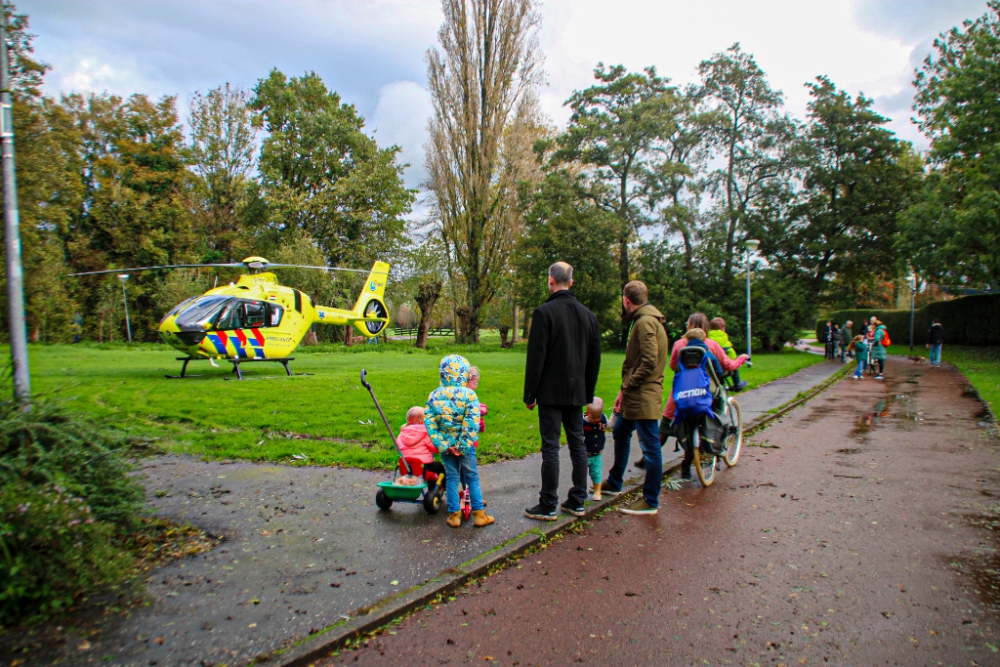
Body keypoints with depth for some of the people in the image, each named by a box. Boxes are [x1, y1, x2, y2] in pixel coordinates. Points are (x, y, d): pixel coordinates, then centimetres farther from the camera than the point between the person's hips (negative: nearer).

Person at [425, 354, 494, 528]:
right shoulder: (469, 394, -13)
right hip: (464, 445, -3)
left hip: (445, 445, 3)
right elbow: (472, 422, -20)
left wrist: (439, 442, -6)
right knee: (472, 478, 10)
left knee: (451, 478, 13)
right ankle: (478, 514, 16)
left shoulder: (434, 395, -2)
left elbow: (429, 421, -7)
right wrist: (467, 442, -14)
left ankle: (454, 515, 18)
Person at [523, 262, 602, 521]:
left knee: (551, 446, -1)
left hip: (551, 392, -6)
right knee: (577, 443, 12)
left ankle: (548, 505, 6)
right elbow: (595, 358, 12)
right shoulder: (588, 314, 8)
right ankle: (577, 501, 20)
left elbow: (536, 356, -13)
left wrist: (530, 394, -6)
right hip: (576, 392, 6)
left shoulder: (544, 312, -12)